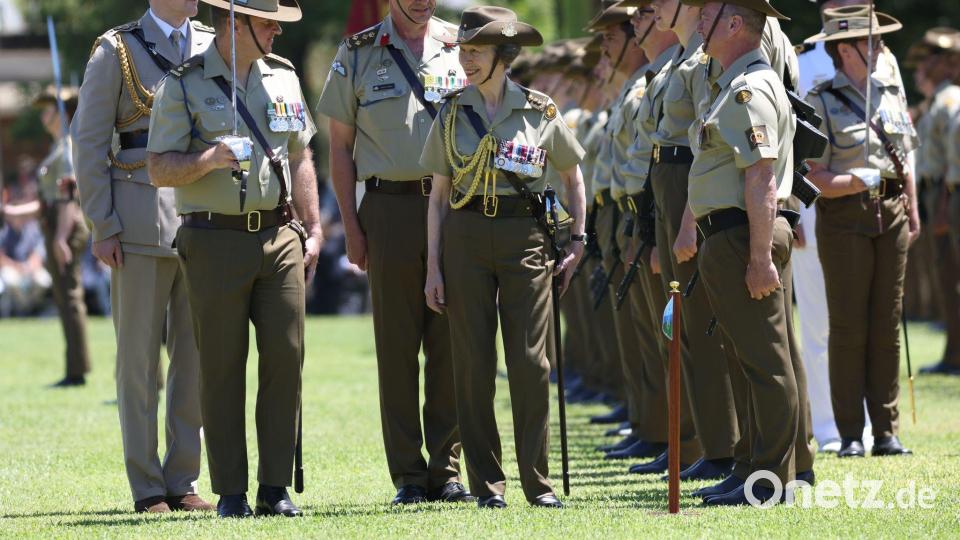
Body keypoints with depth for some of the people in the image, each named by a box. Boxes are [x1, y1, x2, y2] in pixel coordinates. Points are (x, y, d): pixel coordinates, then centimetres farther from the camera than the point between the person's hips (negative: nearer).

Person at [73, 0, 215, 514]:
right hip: (141, 219, -4)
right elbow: (88, 142, 0)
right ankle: (147, 487, 5)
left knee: (196, 355, 3)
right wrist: (103, 227, -7)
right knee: (139, 358, 0)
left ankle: (182, 481, 11)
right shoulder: (117, 51, 2)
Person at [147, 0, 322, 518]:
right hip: (215, 239, -4)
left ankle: (276, 488, 5)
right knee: (222, 367, -2)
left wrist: (312, 228, 11)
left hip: (279, 236, 4)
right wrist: (207, 160, -23)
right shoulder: (183, 85, -2)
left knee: (286, 356, -2)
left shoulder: (282, 77, 14)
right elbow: (159, 168, -4)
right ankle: (230, 493, 3)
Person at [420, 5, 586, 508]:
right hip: (465, 236, 1)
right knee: (474, 364, 0)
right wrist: (433, 266, 2)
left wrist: (577, 240, 9)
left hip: (524, 236, -1)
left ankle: (538, 481, 2)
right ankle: (487, 482, 7)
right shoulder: (452, 113, 6)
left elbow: (572, 175, 15)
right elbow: (439, 194, 8)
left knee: (530, 361, -5)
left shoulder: (539, 111, 2)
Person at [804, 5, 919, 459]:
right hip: (845, 217, -5)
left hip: (891, 214, 5)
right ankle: (850, 434, 2)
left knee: (887, 325, 5)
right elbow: (815, 177, -10)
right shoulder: (820, 102, -5)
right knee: (848, 327, -3)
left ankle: (887, 431, 9)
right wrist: (855, 181, -24)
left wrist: (912, 212, 16)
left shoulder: (891, 93, 12)